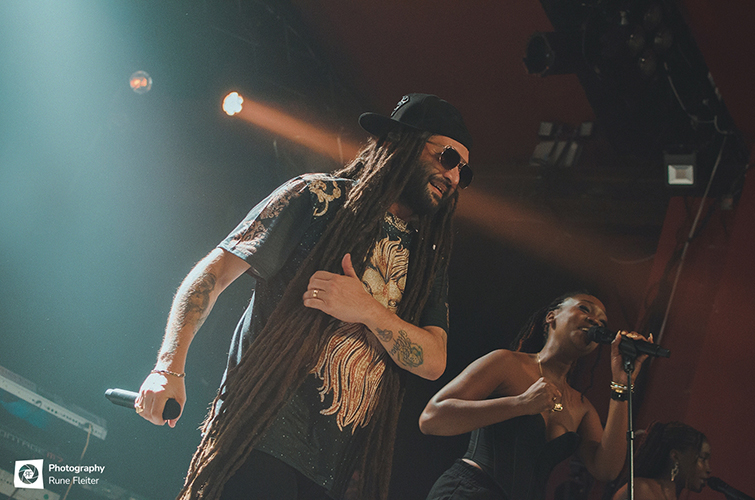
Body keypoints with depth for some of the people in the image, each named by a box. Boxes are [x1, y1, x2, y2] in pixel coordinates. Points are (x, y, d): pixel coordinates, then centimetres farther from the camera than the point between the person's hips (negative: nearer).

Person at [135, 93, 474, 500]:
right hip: (264, 435, -5)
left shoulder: (426, 263, 17)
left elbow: (433, 362, 5)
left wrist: (368, 311, -13)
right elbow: (215, 271, -1)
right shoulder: (318, 197, 3)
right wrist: (169, 367, -13)